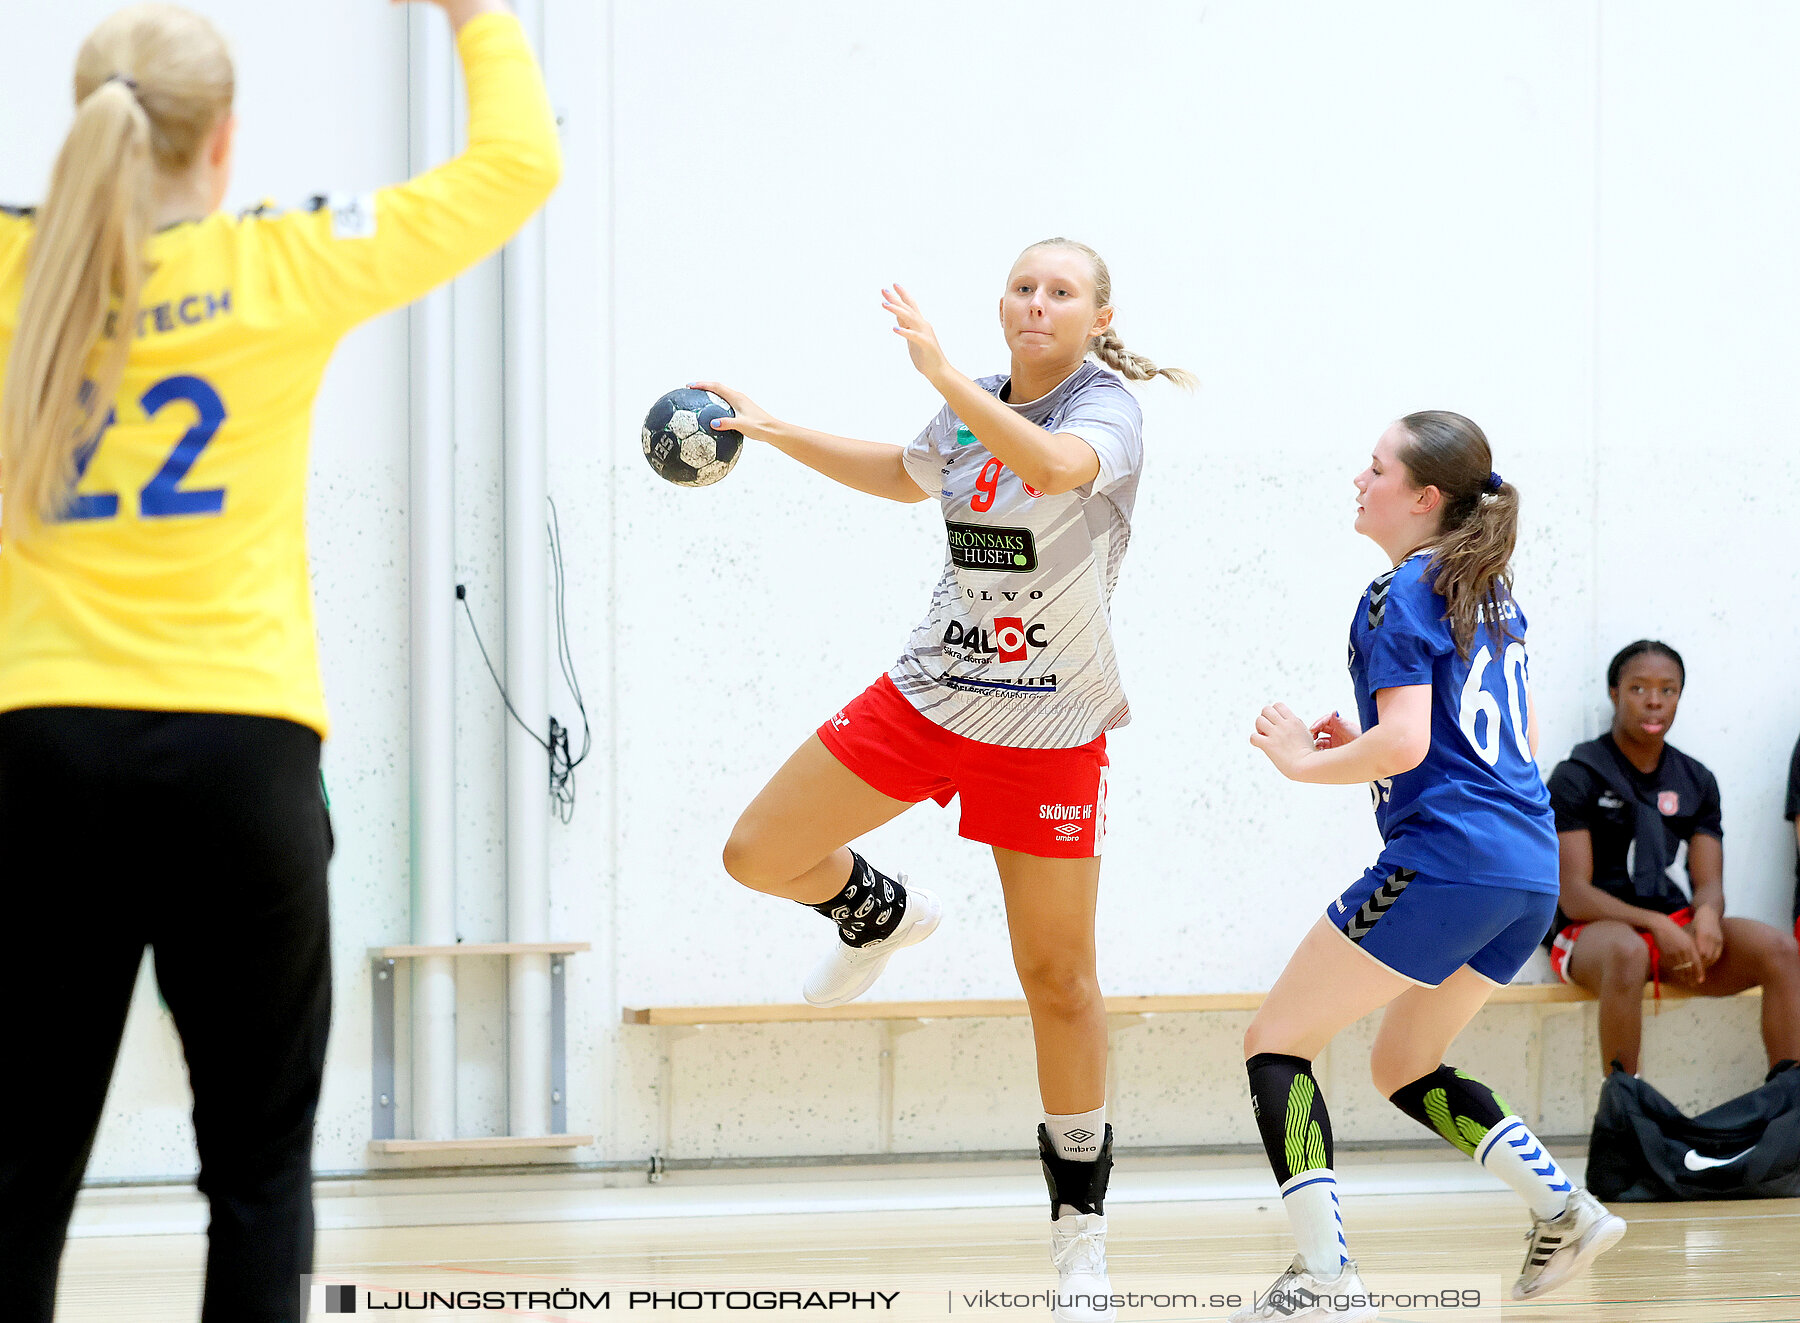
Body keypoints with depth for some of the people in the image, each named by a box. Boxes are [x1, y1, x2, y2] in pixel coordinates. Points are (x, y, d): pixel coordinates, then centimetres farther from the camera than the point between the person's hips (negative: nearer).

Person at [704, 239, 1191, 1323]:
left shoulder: (1107, 407, -15)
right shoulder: (971, 416, 3)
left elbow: (1056, 464, -41)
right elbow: (906, 473, 27)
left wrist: (940, 372, -47)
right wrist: (776, 431, 20)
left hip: (1050, 730, -5)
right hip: (930, 695, 5)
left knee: (1058, 977, -1)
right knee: (758, 856, 0)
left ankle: (1081, 1232, 11)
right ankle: (882, 916, 34)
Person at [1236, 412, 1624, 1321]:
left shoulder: (1401, 596, -7)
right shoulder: (1491, 592, 19)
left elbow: (1404, 742, -18)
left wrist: (1307, 761, -1)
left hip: (1445, 859, -9)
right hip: (1529, 870, 9)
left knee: (1277, 1042, 0)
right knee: (1405, 1068, 24)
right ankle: (1564, 1209, 7)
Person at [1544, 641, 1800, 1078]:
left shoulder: (1697, 782, 16)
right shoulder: (1577, 778, -1)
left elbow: (1709, 884, 10)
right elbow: (1574, 895, -9)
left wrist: (1707, 913, -17)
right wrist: (1656, 926, -23)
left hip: (1675, 924, 5)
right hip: (1593, 929, -5)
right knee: (1627, 952, -42)